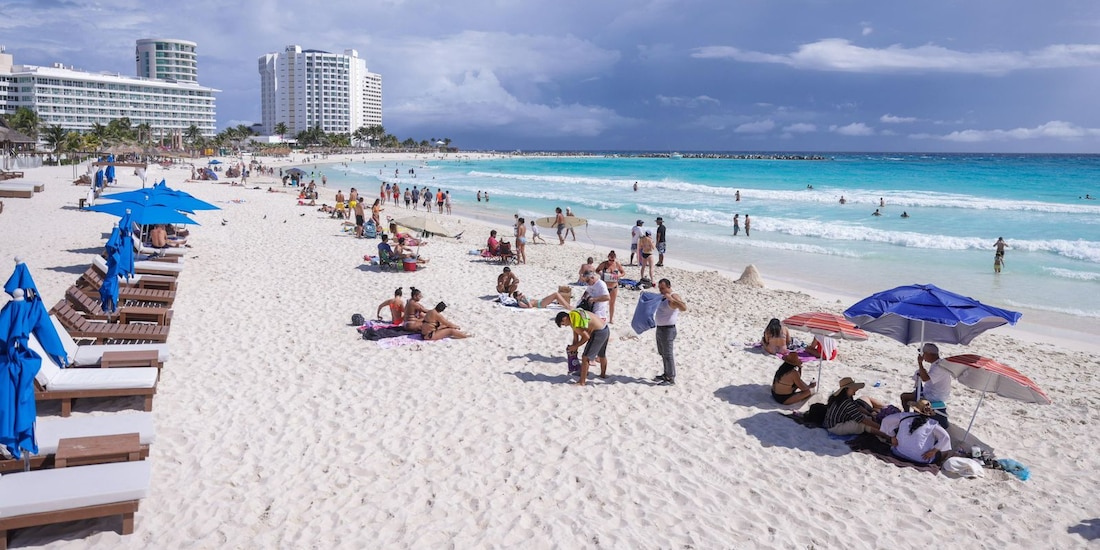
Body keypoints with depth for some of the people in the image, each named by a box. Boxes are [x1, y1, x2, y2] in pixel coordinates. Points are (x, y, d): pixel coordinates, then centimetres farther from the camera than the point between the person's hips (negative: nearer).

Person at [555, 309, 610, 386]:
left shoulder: (575, 324, -22)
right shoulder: (572, 314, 8)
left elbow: (586, 337, -16)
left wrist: (575, 346, -6)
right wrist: (574, 346, 13)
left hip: (599, 333, -10)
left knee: (585, 357, -4)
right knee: (601, 355, 29)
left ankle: (582, 382, 0)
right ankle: (603, 374, 49)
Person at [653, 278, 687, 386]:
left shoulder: (673, 297, -19)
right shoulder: (662, 297, 10)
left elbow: (684, 308, -38)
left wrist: (671, 299, -41)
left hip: (668, 330, -10)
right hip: (659, 328, 10)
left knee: (668, 354, -3)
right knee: (663, 353, 19)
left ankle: (671, 378, 5)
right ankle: (666, 374, 32)